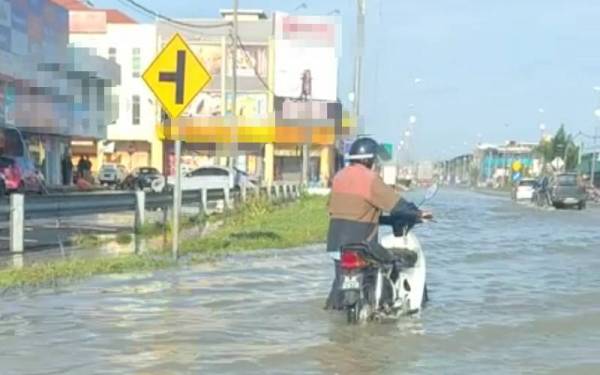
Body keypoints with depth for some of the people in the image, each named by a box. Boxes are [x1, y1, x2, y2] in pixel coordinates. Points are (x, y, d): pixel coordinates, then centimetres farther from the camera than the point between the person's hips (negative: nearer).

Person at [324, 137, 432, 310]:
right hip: (359, 242, -8)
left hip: (336, 240, 8)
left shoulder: (339, 176, 12)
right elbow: (394, 201, -14)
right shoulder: (369, 178, -11)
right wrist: (418, 213, -6)